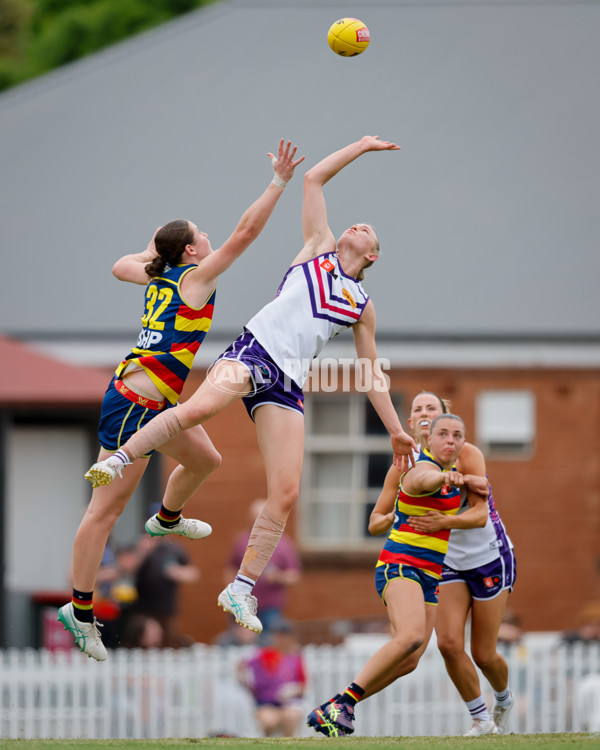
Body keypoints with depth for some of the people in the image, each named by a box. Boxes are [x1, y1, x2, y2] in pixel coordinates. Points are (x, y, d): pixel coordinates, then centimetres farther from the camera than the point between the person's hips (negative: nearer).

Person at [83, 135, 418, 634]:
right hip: (254, 350, -3)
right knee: (200, 408, -36)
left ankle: (242, 588, -2)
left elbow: (373, 373, 29)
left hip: (288, 385, 3)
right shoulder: (321, 248, 21)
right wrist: (360, 148, 23)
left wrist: (396, 429, 23)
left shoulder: (363, 306, 26)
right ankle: (120, 458, -22)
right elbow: (313, 178, 19)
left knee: (286, 493, -9)